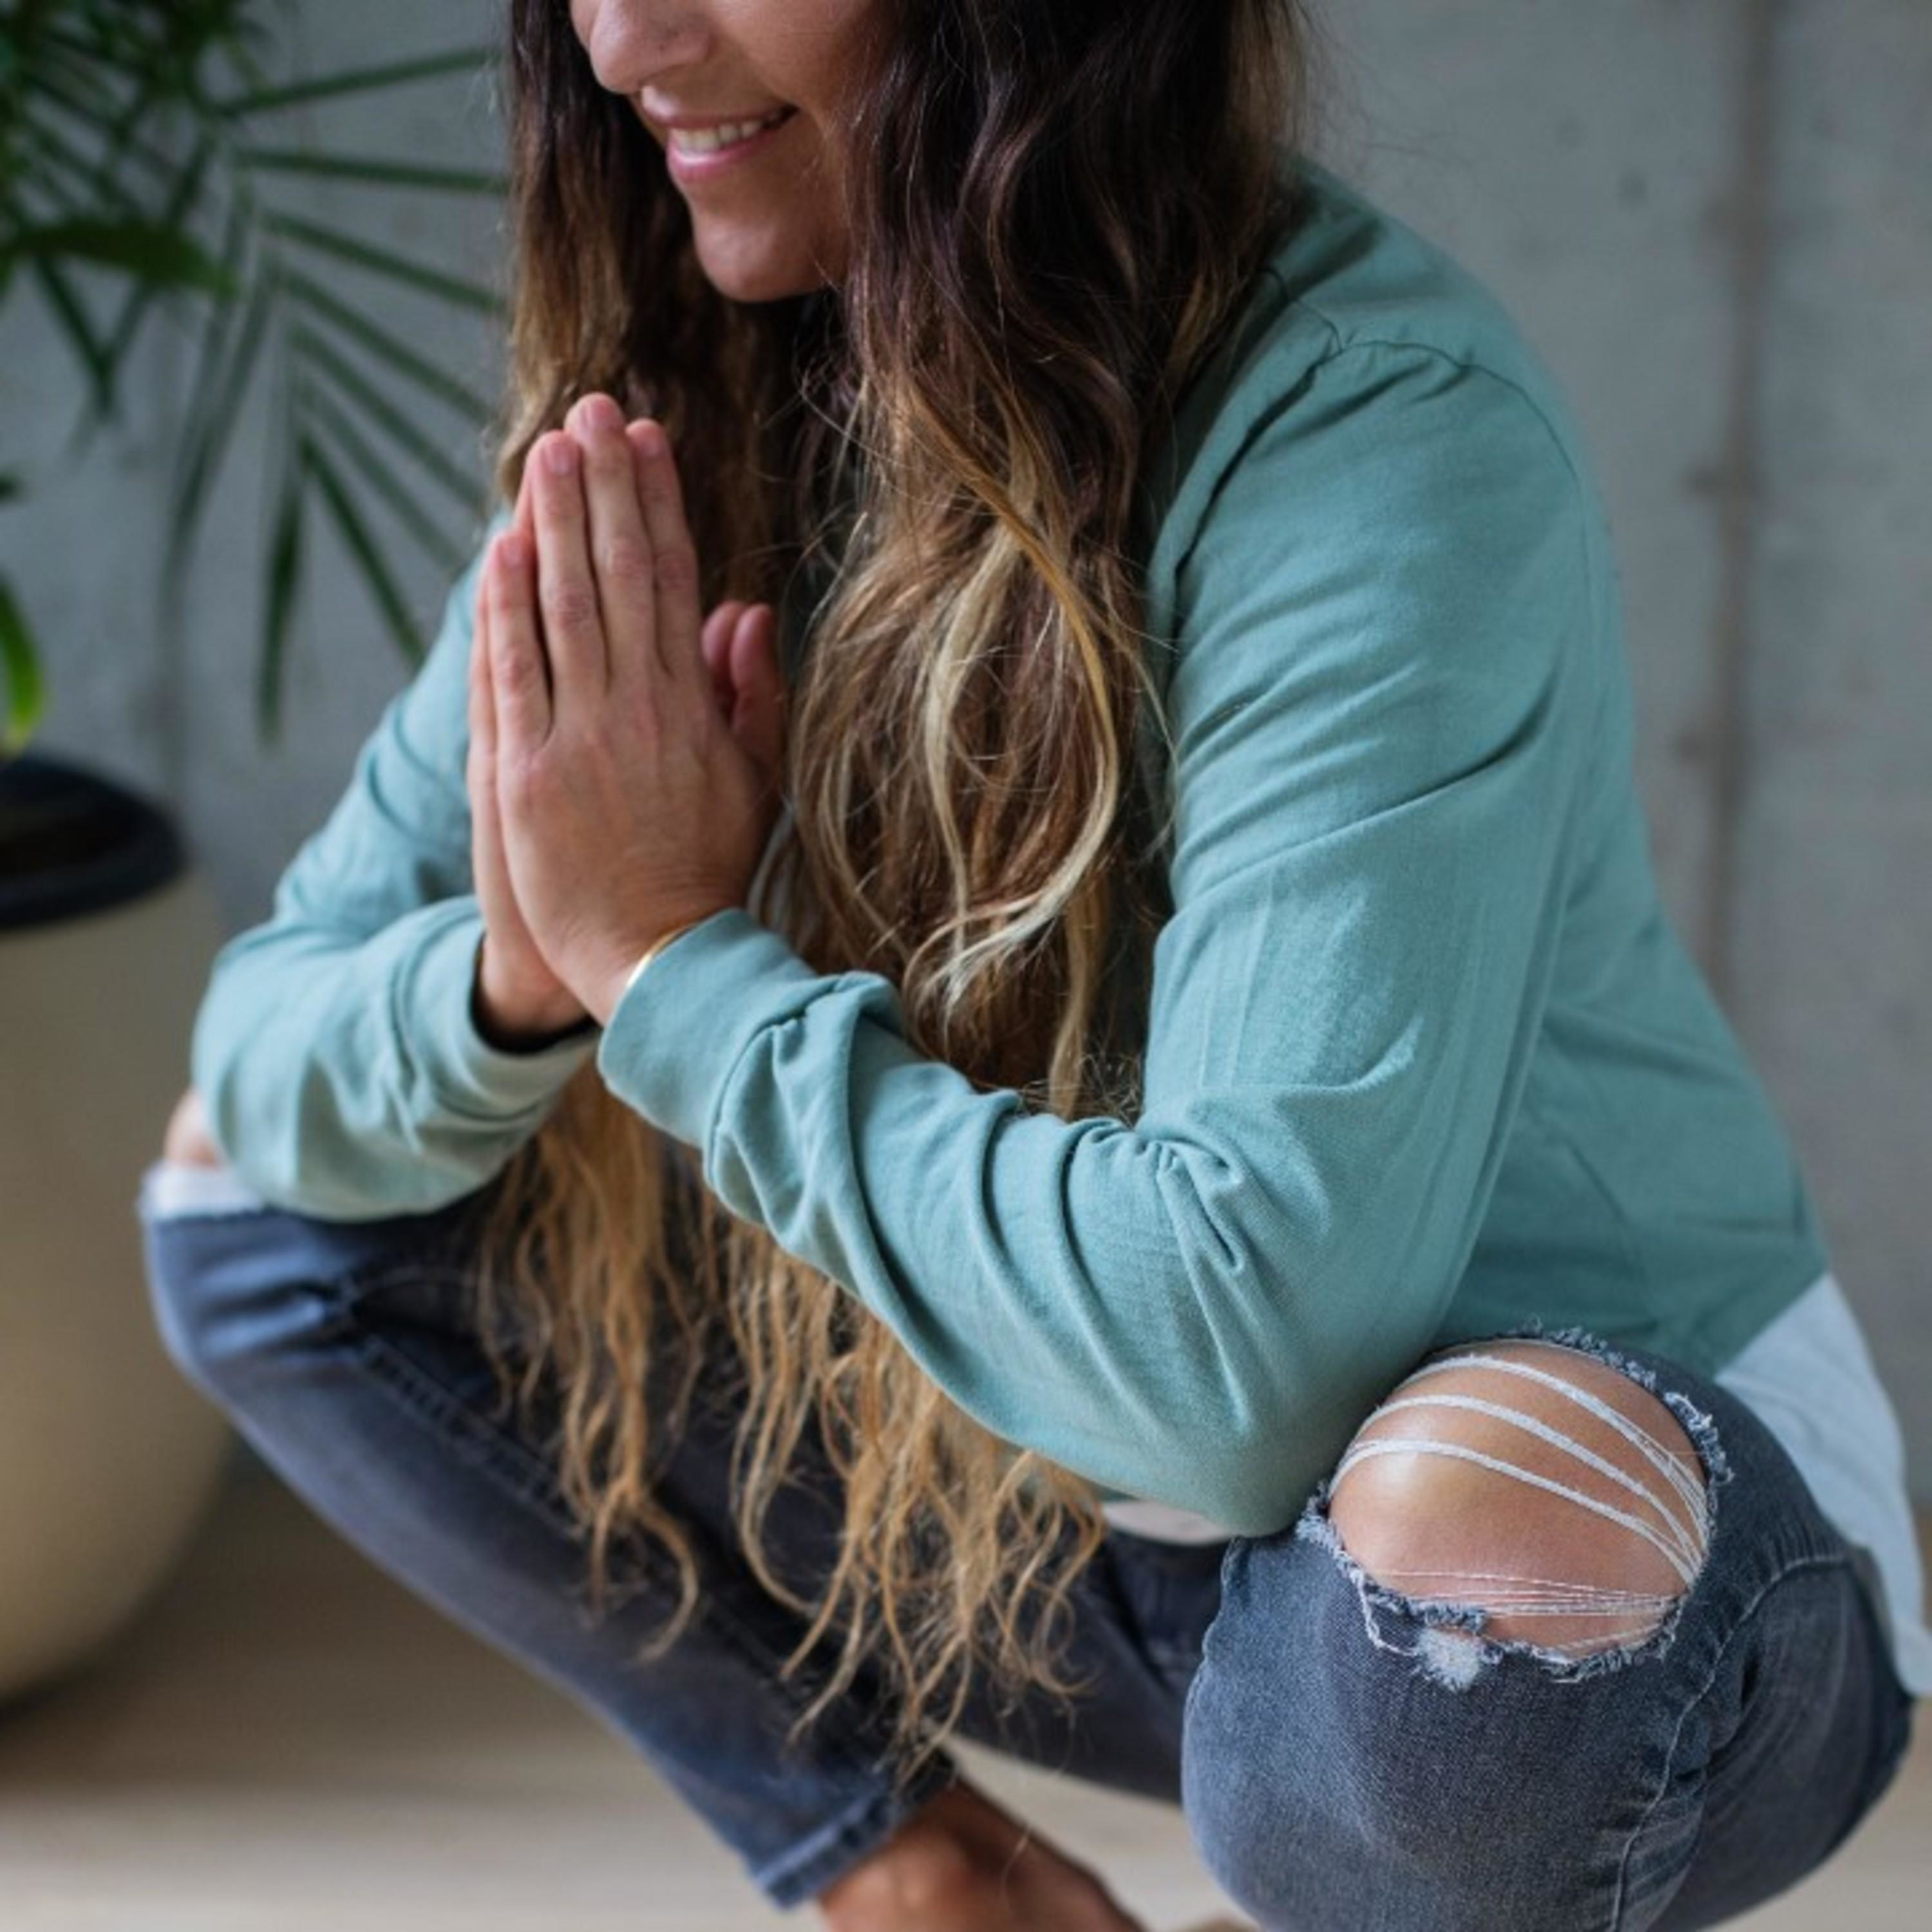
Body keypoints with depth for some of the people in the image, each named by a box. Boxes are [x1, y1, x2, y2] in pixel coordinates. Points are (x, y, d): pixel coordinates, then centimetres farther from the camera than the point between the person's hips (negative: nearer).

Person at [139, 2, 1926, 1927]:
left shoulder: (1386, 437, -28)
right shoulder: (695, 398, -6)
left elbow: (1248, 1348, -37)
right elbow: (261, 1036, -3)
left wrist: (680, 965, -27)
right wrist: (520, 973, -25)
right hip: (1073, 1514, 6)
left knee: (1490, 1528, -41)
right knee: (253, 1183, 3)